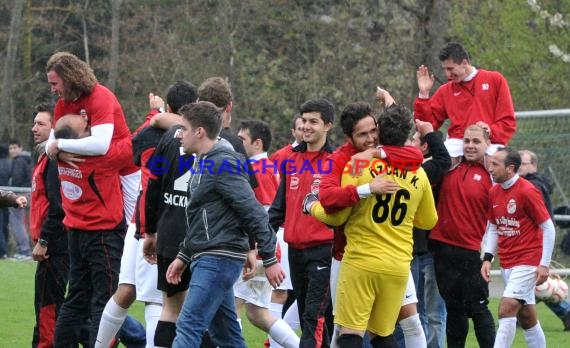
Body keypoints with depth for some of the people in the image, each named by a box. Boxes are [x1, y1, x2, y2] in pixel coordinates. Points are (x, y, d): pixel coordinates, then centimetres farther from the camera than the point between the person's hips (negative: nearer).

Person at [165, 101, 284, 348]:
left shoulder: (223, 165, -15)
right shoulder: (203, 162, 16)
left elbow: (253, 212, -18)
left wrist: (270, 259, -18)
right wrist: (183, 256, 23)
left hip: (219, 260, -10)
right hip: (206, 259, 10)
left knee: (189, 326, -15)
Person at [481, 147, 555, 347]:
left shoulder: (527, 191, -14)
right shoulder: (494, 192, 6)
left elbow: (548, 228, -10)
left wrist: (544, 264, -13)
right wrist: (487, 258, 5)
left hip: (527, 262, -7)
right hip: (506, 262, 7)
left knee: (506, 309, -16)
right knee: (527, 316, 12)